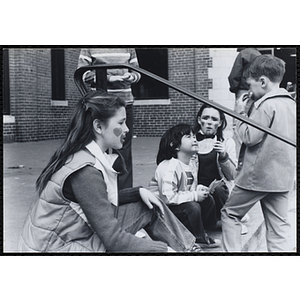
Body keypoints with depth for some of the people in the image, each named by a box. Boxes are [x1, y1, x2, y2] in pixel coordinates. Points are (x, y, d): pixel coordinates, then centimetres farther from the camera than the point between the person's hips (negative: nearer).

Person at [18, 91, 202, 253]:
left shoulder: (89, 156, 2)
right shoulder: (84, 171, -26)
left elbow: (104, 201, 16)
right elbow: (113, 238, -28)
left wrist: (139, 192, 3)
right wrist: (165, 250, -23)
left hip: (81, 234, 9)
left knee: (150, 207, 8)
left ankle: (189, 249, 19)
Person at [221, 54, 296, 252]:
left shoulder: (266, 104, -16)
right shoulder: (291, 104, 10)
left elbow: (249, 137, -18)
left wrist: (241, 114, -3)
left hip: (257, 174, -7)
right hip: (283, 176, 7)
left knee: (230, 213, 11)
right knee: (279, 228, 9)